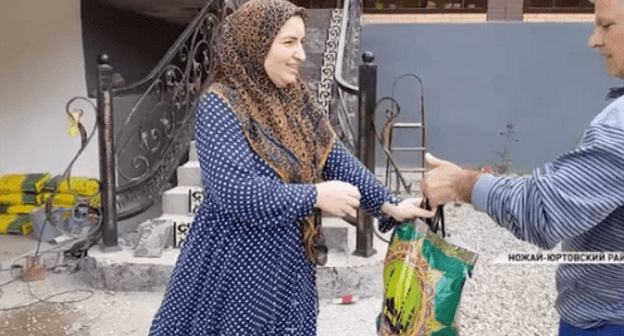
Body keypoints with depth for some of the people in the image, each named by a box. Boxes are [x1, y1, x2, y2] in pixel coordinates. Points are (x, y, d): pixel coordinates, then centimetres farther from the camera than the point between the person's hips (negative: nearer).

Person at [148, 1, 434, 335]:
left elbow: (336, 158, 3)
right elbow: (234, 191, -27)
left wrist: (390, 206, -4)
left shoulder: (295, 98, 4)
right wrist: (316, 196, -23)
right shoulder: (220, 106, -18)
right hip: (237, 267, -6)